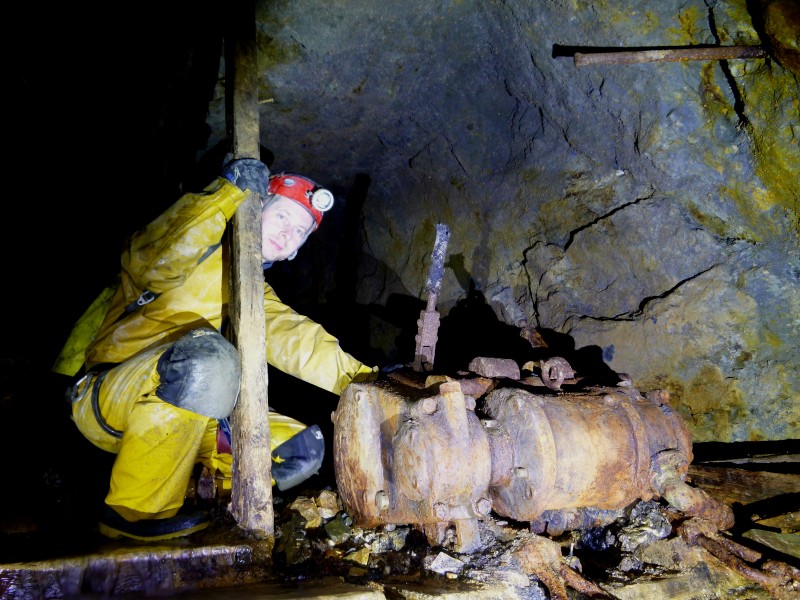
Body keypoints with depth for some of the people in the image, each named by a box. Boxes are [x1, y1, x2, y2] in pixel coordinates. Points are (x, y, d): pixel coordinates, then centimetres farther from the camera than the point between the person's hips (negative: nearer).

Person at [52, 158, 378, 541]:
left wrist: (362, 379, -15)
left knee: (302, 449, -6)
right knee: (206, 354, -37)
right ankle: (137, 511, -22)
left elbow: (291, 338, -1)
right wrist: (227, 195, -27)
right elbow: (153, 264, -27)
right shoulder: (200, 249, -4)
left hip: (185, 416, 6)